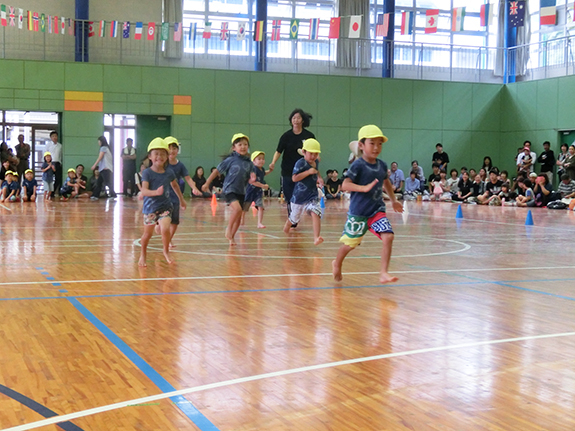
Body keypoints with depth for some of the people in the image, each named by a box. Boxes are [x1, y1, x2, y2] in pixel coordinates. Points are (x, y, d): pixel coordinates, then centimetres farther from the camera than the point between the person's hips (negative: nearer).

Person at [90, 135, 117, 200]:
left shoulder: (103, 148, -5)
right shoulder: (107, 148, 21)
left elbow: (100, 158, -8)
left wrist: (94, 165, -4)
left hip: (105, 168, -10)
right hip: (105, 168, 10)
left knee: (108, 182, -14)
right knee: (99, 182, 12)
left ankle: (113, 195, -18)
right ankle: (95, 196, 15)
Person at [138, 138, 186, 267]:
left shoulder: (169, 173, 0)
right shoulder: (147, 173, -12)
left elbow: (175, 185, 21)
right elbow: (144, 191, -24)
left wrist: (181, 200, 30)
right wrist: (156, 192, -43)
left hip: (165, 206, 1)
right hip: (150, 207, -1)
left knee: (165, 229, -19)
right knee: (147, 233, 9)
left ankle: (166, 251, 9)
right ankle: (143, 255, 34)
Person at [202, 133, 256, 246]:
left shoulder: (249, 163, 4)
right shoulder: (230, 160, -7)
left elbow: (249, 181, 10)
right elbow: (217, 171, -1)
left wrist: (252, 180, -15)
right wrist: (207, 183, 2)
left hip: (241, 192, 5)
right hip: (229, 189, -5)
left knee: (238, 217, 9)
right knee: (238, 208, -26)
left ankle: (232, 237, 27)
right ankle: (228, 228, -5)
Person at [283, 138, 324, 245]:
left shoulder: (316, 162, 7)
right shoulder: (300, 163, -15)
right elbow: (294, 178, -24)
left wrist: (319, 178, 14)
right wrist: (308, 172, -29)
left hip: (312, 196, 4)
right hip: (299, 196, -3)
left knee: (315, 213, -22)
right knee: (293, 217, 15)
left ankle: (316, 238, -30)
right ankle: (286, 227, 49)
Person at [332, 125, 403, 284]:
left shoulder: (382, 165, 5)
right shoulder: (358, 166, -13)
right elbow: (345, 185, -24)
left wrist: (393, 200, 30)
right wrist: (365, 188, -34)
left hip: (377, 210, 5)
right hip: (358, 212, -5)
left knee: (388, 236, -15)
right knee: (350, 243, 7)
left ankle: (383, 272, -11)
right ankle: (337, 264, 37)